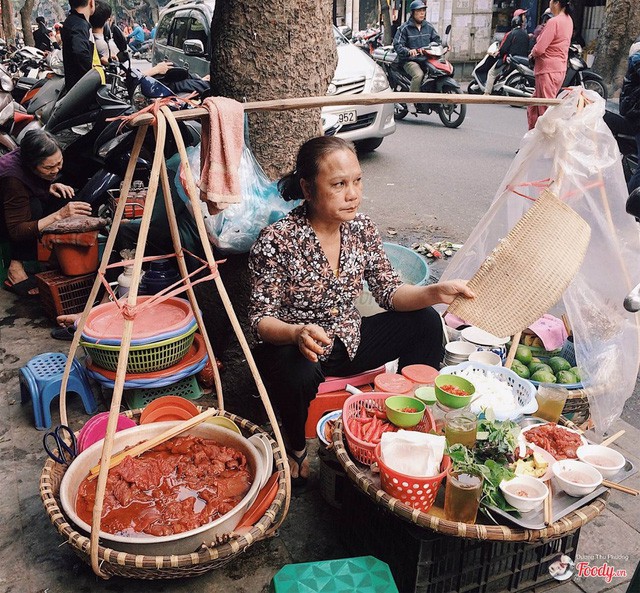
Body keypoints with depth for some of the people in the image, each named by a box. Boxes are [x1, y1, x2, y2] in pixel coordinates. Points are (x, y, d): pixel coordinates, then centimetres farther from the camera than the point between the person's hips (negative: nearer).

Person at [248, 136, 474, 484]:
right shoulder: (276, 242, -22)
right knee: (300, 374, -39)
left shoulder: (362, 228, -6)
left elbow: (388, 291, -1)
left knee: (425, 323, -5)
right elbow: (261, 318, -18)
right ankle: (295, 448, -3)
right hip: (293, 349, -5)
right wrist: (297, 333, -40)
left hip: (348, 342, 6)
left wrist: (435, 293, -19)